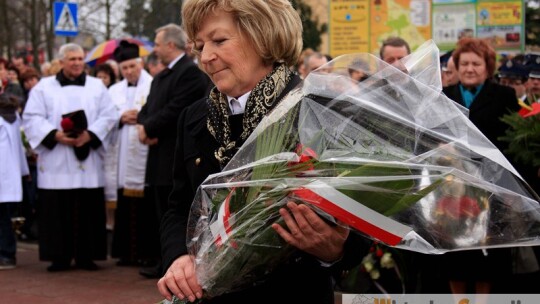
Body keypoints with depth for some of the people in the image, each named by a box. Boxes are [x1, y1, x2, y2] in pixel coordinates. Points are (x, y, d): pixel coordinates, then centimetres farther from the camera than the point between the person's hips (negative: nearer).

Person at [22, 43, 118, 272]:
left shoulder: (97, 86, 11)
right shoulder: (44, 87, 6)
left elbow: (108, 116, 4)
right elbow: (32, 118, 1)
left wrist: (90, 135, -12)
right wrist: (55, 135, -13)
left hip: (88, 159, 1)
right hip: (55, 162, -1)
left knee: (89, 208, 0)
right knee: (56, 209, -2)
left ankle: (86, 256, 8)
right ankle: (60, 257, 4)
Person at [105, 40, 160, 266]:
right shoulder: (114, 91, 17)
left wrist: (141, 116, -17)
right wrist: (122, 118, -7)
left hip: (144, 155, -4)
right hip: (122, 156, 4)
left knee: (146, 206, -5)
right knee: (124, 205, 3)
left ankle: (148, 251, 1)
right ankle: (127, 252, 8)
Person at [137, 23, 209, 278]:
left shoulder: (191, 72, -12)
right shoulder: (161, 77, 20)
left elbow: (175, 109, -20)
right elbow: (148, 108, 15)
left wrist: (148, 129, -11)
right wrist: (144, 125, -6)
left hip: (177, 156, -10)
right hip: (161, 156, 10)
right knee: (162, 210, 12)